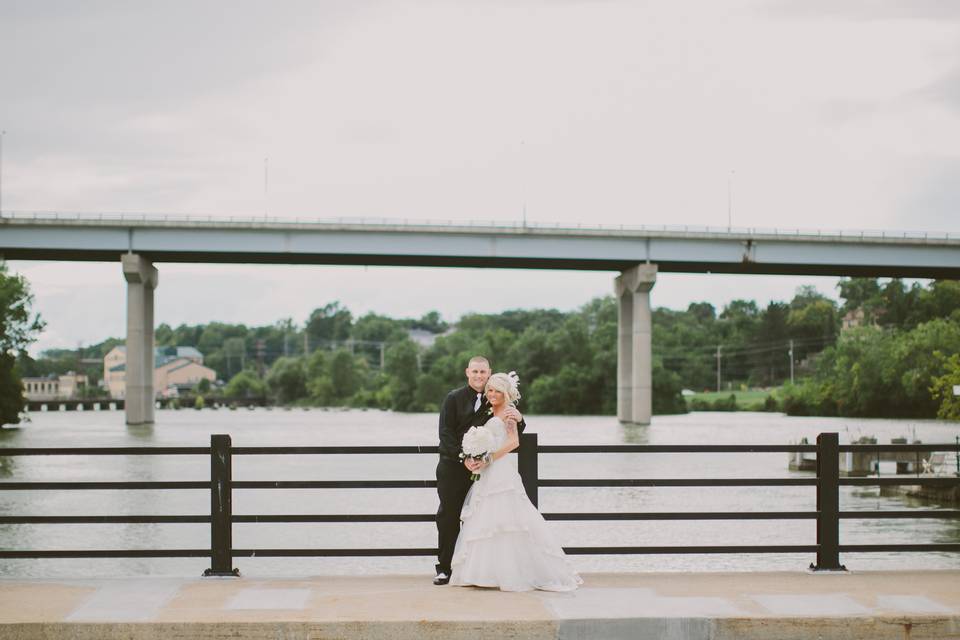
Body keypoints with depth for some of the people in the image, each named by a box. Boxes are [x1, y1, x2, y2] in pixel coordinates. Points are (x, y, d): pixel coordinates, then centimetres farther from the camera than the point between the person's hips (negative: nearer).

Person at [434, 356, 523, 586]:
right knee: (448, 517, 2)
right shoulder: (454, 398, 0)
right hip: (452, 466, -2)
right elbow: (446, 434, -7)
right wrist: (464, 459, -18)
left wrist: (518, 420, -10)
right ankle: (445, 568, 9)